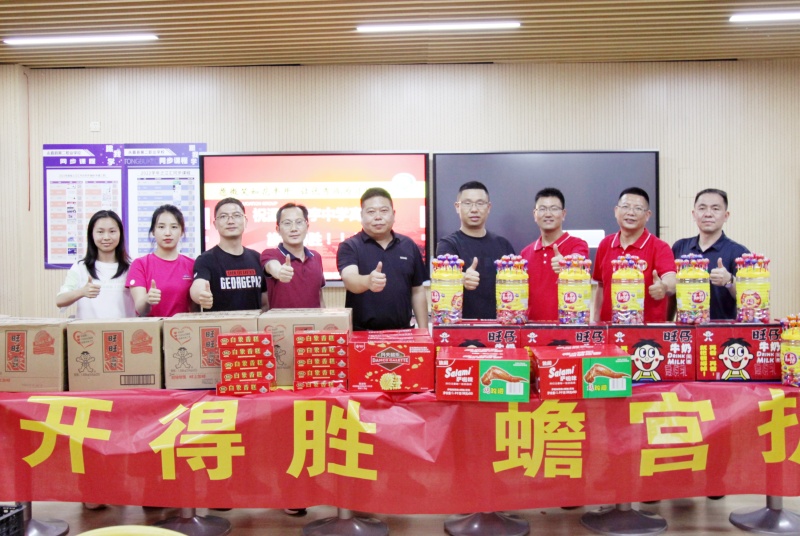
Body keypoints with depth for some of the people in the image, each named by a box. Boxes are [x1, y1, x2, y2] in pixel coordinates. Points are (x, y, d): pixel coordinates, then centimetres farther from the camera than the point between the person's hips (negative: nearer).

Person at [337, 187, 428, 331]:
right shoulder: (349, 246, -4)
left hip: (401, 333, 3)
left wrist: (423, 331, 7)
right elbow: (349, 278, -23)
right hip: (361, 334, -3)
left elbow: (417, 292, 11)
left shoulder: (409, 246, 7)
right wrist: (367, 281, -45)